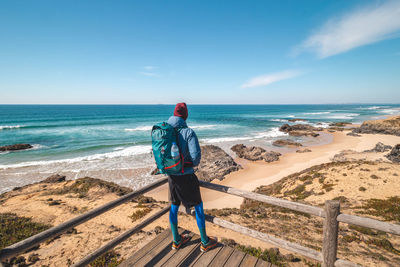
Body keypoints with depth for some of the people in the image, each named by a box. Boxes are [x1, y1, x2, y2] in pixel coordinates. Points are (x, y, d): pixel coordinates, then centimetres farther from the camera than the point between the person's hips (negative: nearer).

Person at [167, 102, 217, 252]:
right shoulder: (188, 132, -19)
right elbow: (196, 156, -23)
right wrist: (194, 163, 0)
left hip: (172, 176, 6)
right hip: (187, 177, -5)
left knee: (174, 207, 21)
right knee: (198, 207, 13)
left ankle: (176, 241, 38)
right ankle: (205, 242, 28)